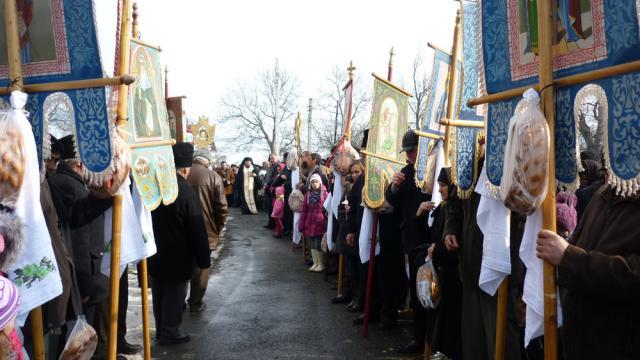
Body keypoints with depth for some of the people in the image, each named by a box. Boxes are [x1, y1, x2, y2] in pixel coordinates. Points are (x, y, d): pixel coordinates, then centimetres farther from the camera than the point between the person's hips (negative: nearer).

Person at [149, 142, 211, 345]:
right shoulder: (186, 192, -22)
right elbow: (197, 230, -18)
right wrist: (203, 259, -9)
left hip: (154, 253, 7)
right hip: (177, 256, -6)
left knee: (159, 293, 19)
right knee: (174, 294, 8)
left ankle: (161, 330, 32)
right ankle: (170, 333, 18)